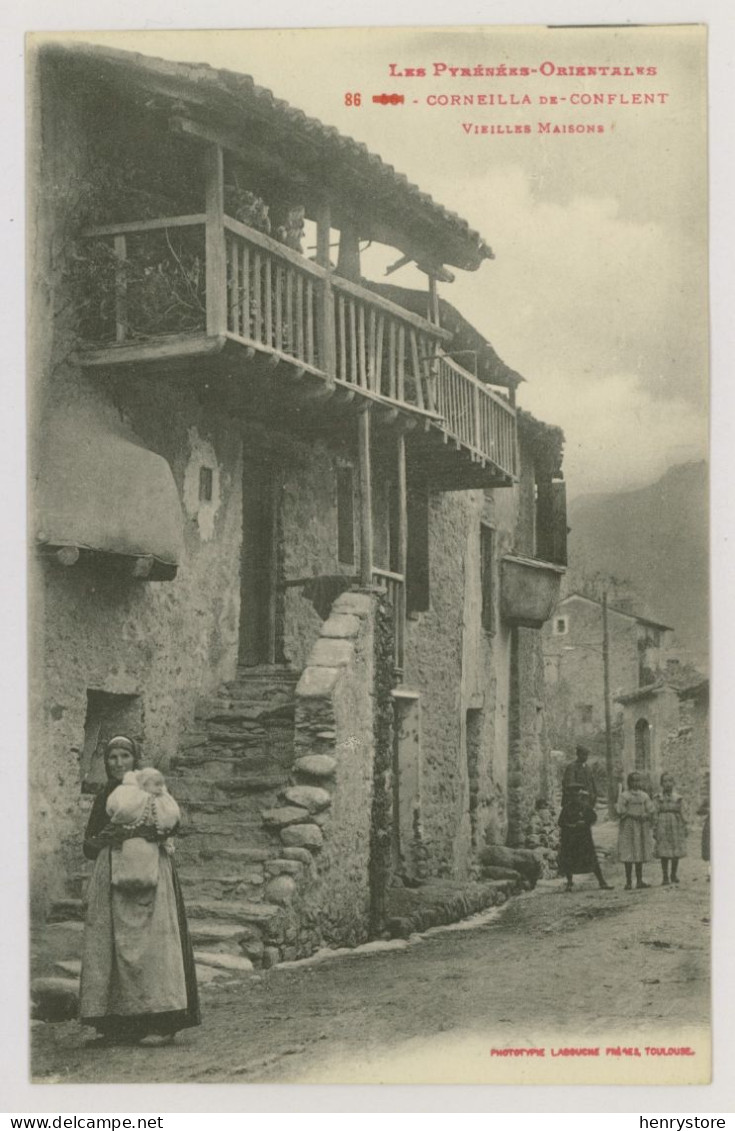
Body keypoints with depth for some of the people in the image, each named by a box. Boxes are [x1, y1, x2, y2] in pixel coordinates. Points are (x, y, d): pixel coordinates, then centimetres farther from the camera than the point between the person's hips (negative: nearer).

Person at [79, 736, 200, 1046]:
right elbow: (88, 846, 17)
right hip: (110, 875, 5)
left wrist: (130, 833, -23)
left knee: (150, 940, -12)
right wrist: (102, 839, -5)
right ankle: (117, 1025, 0)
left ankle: (162, 1023, -12)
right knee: (107, 943, -3)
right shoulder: (104, 796, 17)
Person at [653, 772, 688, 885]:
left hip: (676, 826, 2)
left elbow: (682, 814, 10)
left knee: (677, 852, 1)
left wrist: (685, 828, 2)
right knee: (664, 854, -3)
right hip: (663, 827, -2)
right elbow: (655, 815, 3)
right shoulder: (657, 799, 6)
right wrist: (654, 831, -3)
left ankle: (674, 875, 17)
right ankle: (665, 878, 2)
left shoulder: (678, 798, 10)